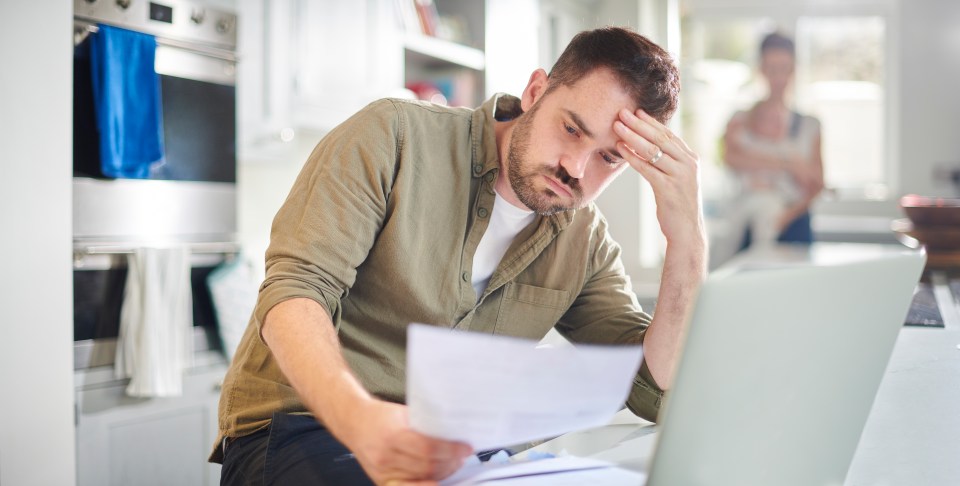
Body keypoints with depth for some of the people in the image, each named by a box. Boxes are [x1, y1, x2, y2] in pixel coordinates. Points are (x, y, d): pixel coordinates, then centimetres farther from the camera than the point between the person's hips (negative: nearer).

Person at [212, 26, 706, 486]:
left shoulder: (584, 238, 6)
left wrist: (688, 241, -12)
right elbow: (294, 289, -17)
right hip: (301, 427, -4)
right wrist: (360, 419, -37)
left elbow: (656, 393, 1)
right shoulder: (395, 137, -7)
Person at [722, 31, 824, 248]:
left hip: (794, 225, 1)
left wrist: (789, 214, -12)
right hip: (752, 228, -1)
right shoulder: (741, 121, 7)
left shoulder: (809, 126, 10)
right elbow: (731, 156, -14)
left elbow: (816, 183, 5)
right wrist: (787, 164, -17)